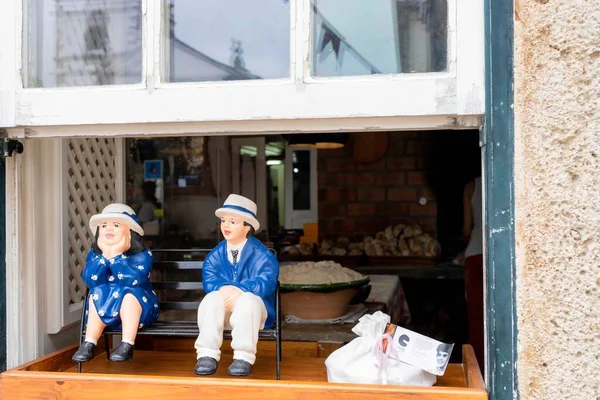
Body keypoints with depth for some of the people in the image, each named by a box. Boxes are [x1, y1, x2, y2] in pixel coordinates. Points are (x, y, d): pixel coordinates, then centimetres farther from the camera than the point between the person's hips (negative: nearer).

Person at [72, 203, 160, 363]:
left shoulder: (142, 254, -12)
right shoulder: (94, 254, 1)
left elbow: (134, 280, -30)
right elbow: (91, 281, -17)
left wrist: (115, 255, -28)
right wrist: (105, 255, -25)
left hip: (139, 309, -3)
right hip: (106, 310, 4)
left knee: (129, 293, -31)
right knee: (98, 293, -23)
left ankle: (127, 345, -34)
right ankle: (89, 344, -24)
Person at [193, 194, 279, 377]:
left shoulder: (261, 254, -3)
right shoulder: (215, 255, 8)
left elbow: (267, 281, -18)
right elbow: (209, 280, -6)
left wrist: (240, 290, -34)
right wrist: (224, 288, -30)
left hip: (252, 306, -3)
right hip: (223, 310, 3)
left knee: (247, 300, -37)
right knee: (211, 298, -30)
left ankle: (243, 358, -33)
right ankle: (207, 355, -31)